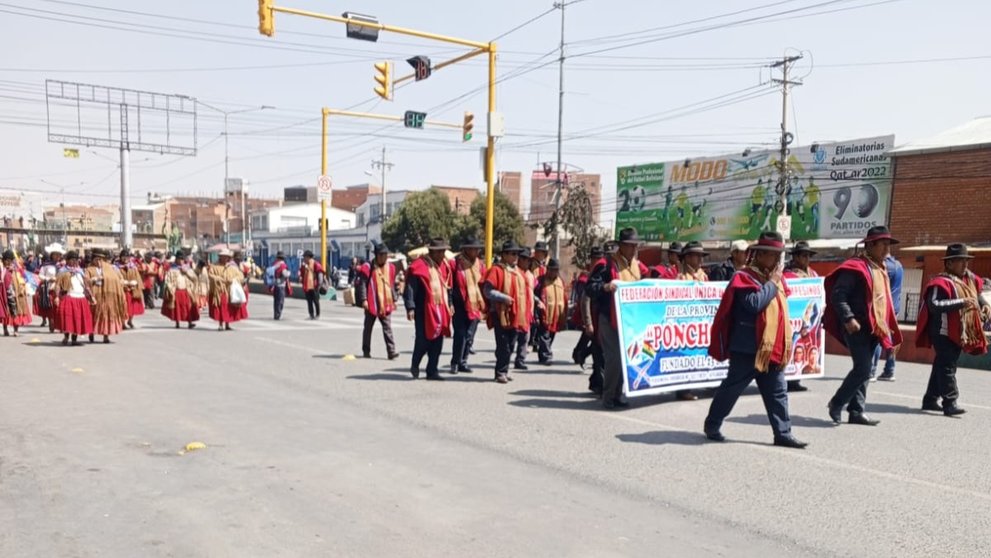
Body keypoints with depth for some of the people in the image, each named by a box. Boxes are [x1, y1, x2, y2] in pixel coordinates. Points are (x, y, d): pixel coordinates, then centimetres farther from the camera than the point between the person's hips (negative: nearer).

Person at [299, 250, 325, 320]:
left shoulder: (315, 264, -7)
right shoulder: (303, 264, 12)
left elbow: (320, 273, -8)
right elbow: (301, 273, 25)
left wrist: (320, 282, -12)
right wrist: (301, 281, 18)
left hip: (314, 286, -6)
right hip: (306, 286, 6)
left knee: (316, 301, 0)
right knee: (309, 301, 7)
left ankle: (317, 314, 9)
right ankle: (311, 315, 13)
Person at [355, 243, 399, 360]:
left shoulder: (391, 267, 8)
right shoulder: (368, 267, -8)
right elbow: (362, 284, -9)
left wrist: (394, 299, 15)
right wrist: (363, 300, -16)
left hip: (386, 304, 3)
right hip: (371, 304, -3)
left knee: (387, 328, -3)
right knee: (368, 328, 11)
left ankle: (391, 351, -7)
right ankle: (366, 351, 22)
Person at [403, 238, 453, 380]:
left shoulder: (443, 266, 13)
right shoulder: (419, 266, -10)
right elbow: (410, 288, -13)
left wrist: (449, 304, 17)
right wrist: (410, 307, -18)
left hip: (440, 309, 7)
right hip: (424, 310, -7)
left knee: (438, 342, 6)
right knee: (423, 340, -4)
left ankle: (432, 371, 14)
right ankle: (414, 366, 20)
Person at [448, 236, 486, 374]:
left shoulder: (480, 265, 10)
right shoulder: (455, 263, -5)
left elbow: (484, 285, 14)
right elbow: (449, 285, -4)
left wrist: (484, 304, 8)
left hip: (475, 306, 5)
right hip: (460, 306, -5)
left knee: (469, 336, 8)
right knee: (460, 334, -6)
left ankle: (463, 362, 19)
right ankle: (455, 363, 5)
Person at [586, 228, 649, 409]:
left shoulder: (639, 267, 13)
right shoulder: (606, 264, -8)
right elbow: (589, 288, -14)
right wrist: (605, 287, -30)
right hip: (610, 319, -7)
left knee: (625, 358, 10)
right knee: (614, 357, -9)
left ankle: (617, 395, 20)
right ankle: (608, 397, 2)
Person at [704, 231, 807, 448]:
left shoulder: (776, 278, 15)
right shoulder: (743, 278, -10)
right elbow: (754, 303, -26)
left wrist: (785, 345, 17)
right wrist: (772, 283, -14)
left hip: (773, 349, 8)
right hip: (747, 348, -8)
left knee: (777, 393, 7)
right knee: (731, 388, 3)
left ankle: (783, 434, 12)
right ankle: (712, 426, 17)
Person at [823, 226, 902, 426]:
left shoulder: (881, 269, 18)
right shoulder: (855, 267, -11)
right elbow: (838, 295, -18)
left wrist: (887, 327, 21)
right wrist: (848, 318, -26)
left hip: (874, 328, 9)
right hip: (856, 327, -9)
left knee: (864, 371, 10)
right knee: (863, 369, -12)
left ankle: (856, 411, 16)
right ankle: (836, 403, 3)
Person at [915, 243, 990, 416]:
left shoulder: (969, 279, 12)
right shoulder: (941, 282, -16)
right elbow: (934, 305, -28)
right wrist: (961, 303, -30)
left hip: (959, 333, 9)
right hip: (944, 333, -9)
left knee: (942, 365, 15)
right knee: (947, 367, -11)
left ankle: (930, 400, 23)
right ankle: (950, 403, -11)